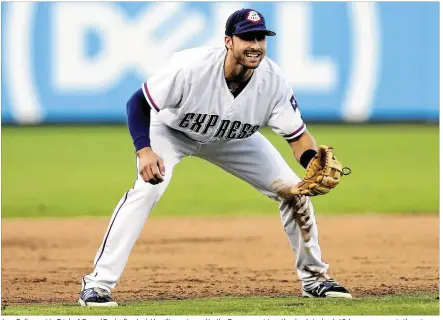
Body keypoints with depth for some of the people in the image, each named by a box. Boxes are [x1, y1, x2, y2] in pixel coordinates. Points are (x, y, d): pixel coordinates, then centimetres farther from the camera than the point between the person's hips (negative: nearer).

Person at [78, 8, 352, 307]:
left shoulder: (274, 81, -27)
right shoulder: (191, 67, -37)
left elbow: (298, 136, -19)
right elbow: (139, 103, -27)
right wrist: (144, 151, -42)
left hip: (234, 138, 4)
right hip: (172, 130, -4)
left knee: (294, 190, -5)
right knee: (148, 189, -30)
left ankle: (314, 277, 15)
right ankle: (98, 283, -27)